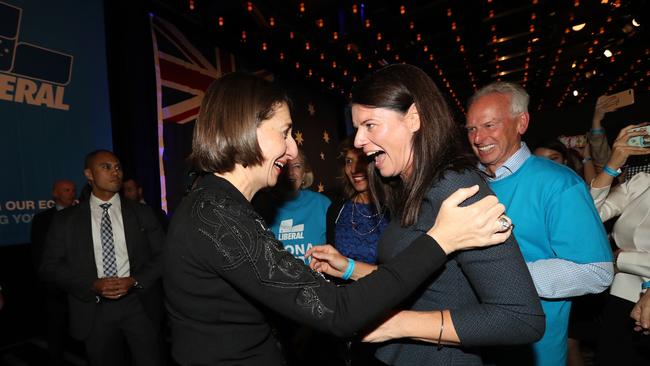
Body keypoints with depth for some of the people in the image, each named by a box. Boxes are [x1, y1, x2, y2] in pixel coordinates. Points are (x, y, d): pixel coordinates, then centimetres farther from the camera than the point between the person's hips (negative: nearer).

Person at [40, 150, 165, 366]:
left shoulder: (142, 213, 5)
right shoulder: (65, 220, 4)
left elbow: (162, 255, 3)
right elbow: (51, 266, 2)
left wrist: (135, 280, -12)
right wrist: (92, 284, -12)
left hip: (139, 303, 0)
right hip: (93, 309, 0)